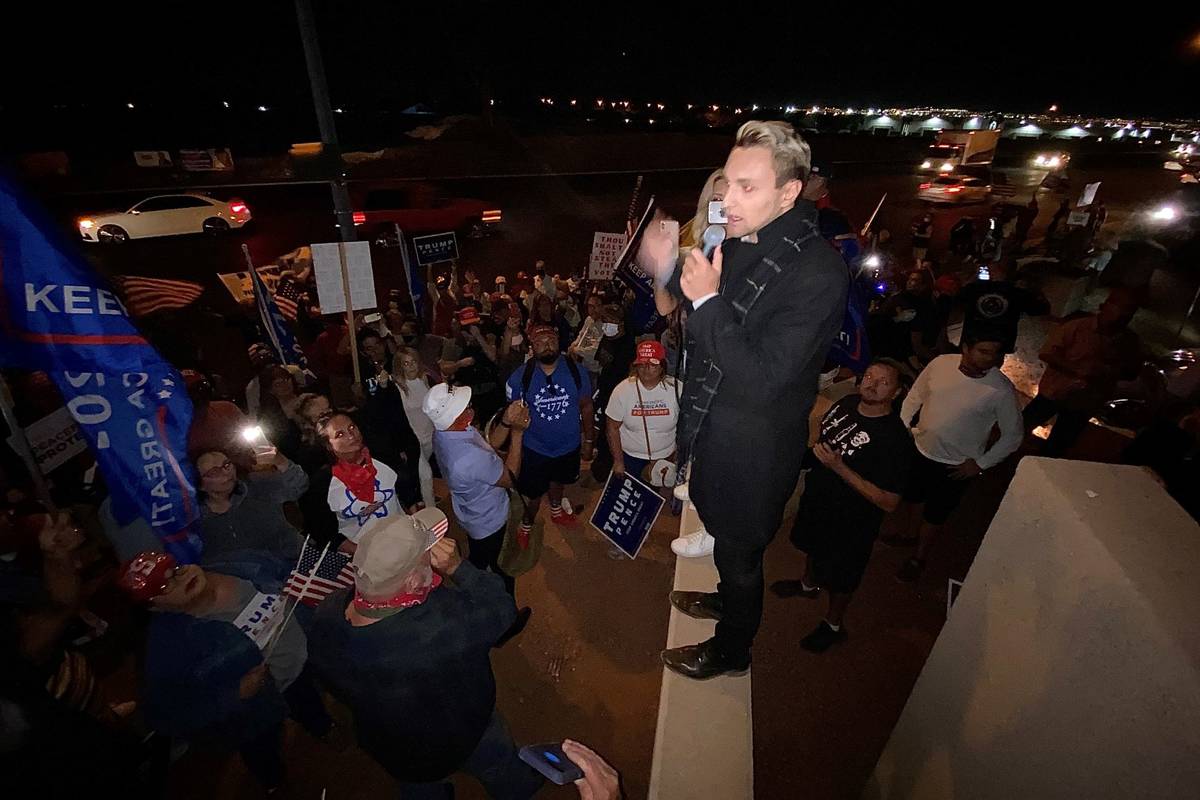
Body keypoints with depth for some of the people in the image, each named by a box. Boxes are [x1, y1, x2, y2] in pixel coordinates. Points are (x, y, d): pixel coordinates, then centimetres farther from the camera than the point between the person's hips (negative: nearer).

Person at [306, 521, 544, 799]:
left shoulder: (324, 620, -29)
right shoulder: (446, 619, -47)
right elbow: (501, 609, -28)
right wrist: (456, 567, -31)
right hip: (462, 740, -3)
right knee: (499, 766, 33)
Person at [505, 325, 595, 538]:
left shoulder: (576, 372, -17)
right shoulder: (520, 377, -19)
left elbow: (586, 406, -5)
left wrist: (589, 440, 1)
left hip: (569, 446, 2)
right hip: (535, 448, -2)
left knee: (557, 480, 30)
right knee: (533, 493, 11)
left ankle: (556, 510, 62)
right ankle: (527, 525, 44)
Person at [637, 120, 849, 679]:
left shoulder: (818, 271, -28)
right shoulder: (742, 240, -4)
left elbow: (765, 379, -30)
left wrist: (708, 300, -29)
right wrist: (668, 272, -6)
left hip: (753, 452, -7)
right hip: (716, 432, 7)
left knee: (739, 550, 17)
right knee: (730, 539, 30)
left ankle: (731, 649, 45)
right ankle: (729, 598, 60)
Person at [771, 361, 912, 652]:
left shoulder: (895, 439, -31)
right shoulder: (847, 403, -11)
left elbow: (889, 501, -30)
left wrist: (838, 467, -35)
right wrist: (810, 456, -8)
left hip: (850, 520, -6)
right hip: (816, 497, 7)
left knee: (840, 576, 17)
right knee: (813, 546, 32)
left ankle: (833, 625, 44)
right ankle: (808, 584, 62)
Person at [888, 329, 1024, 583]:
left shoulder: (1002, 390, -21)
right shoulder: (940, 363, -14)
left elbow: (1013, 435, -9)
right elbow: (915, 396, 2)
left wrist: (981, 463, -11)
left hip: (956, 466, -3)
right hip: (919, 450, 3)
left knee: (935, 515, 14)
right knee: (910, 497, 25)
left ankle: (919, 558, 40)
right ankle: (906, 532, 55)